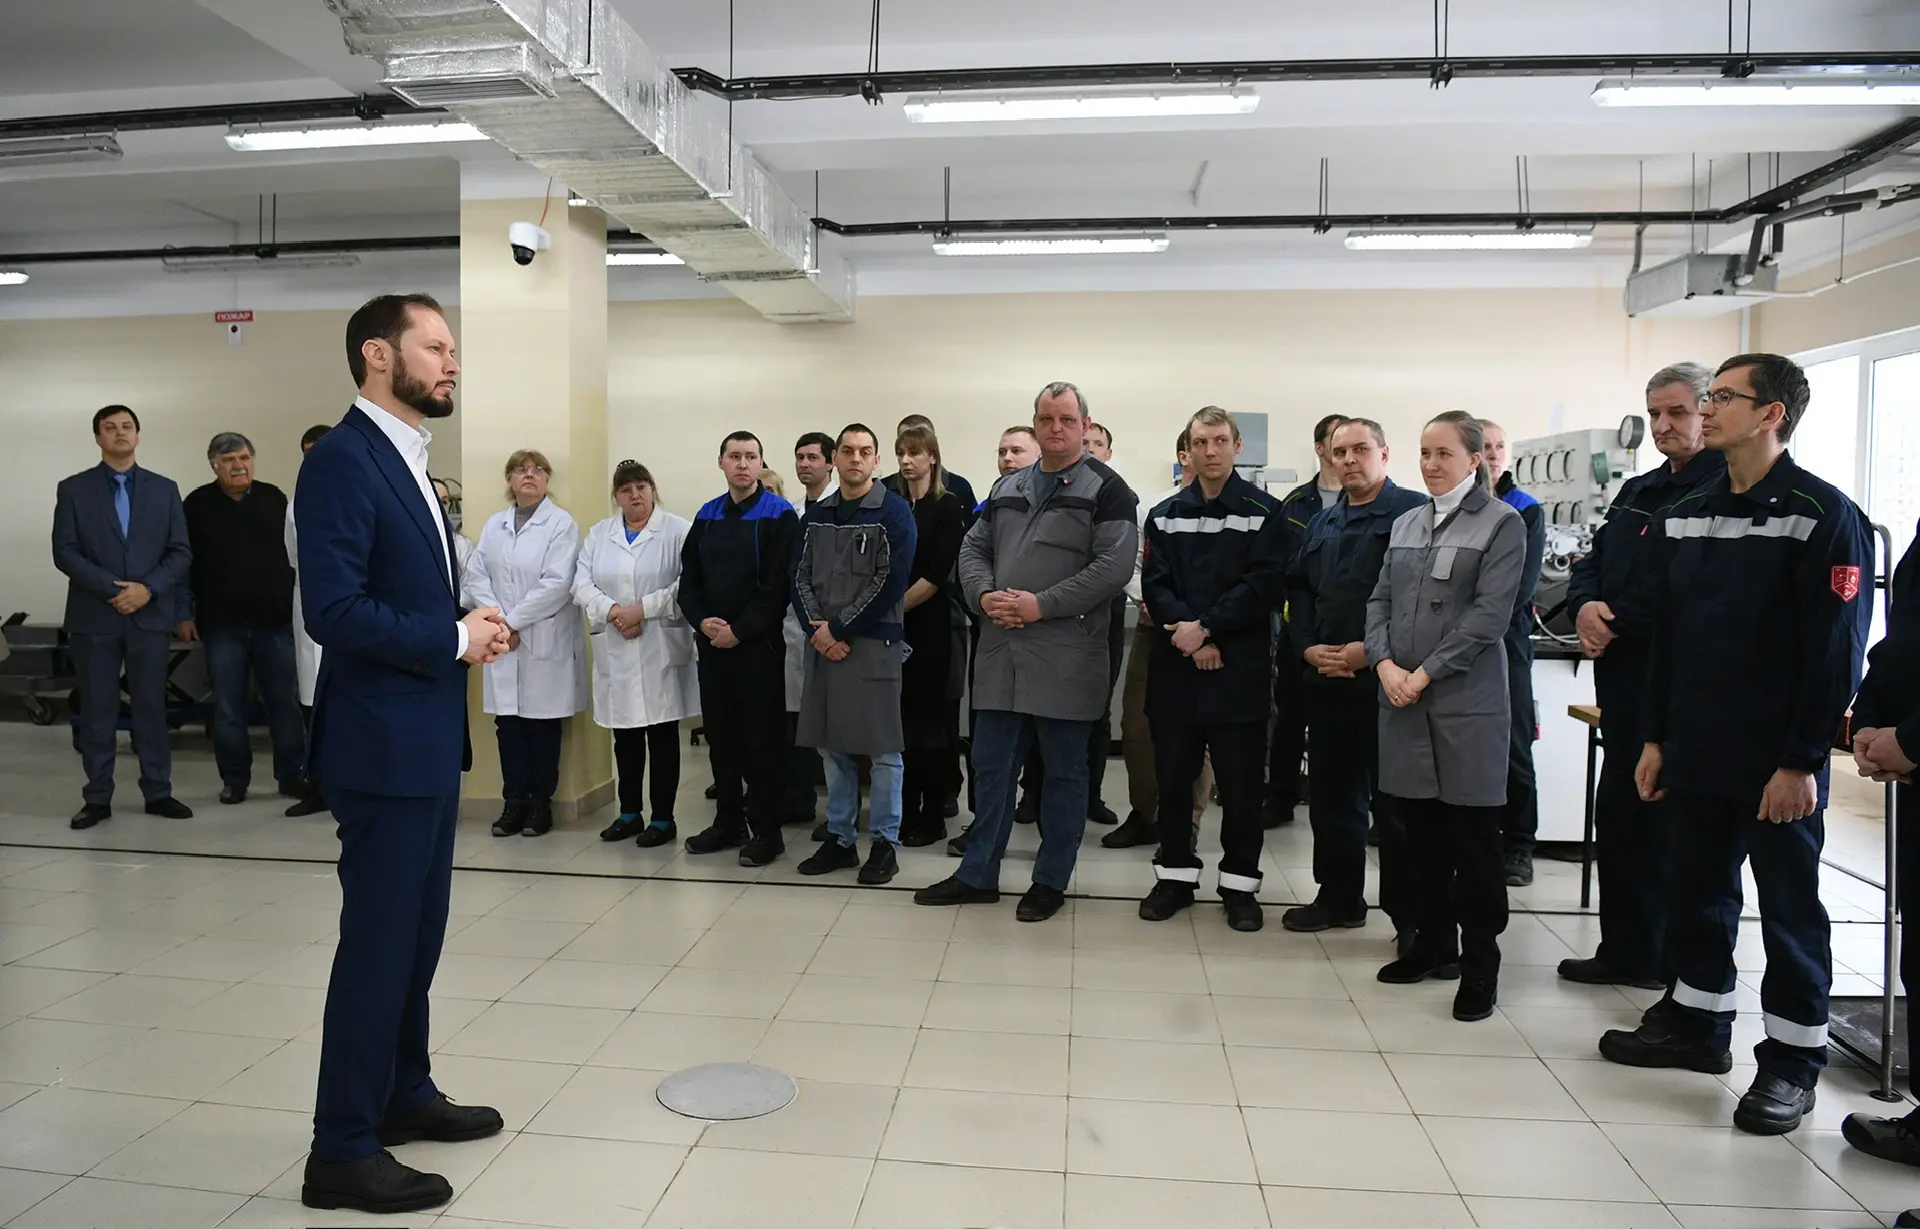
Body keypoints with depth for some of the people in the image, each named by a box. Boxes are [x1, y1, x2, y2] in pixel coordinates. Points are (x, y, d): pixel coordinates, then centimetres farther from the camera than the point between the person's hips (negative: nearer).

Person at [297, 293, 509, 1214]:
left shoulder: (406, 460, 14)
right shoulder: (343, 459, -16)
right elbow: (335, 611, -24)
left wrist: (467, 628, 2)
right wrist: (455, 638, -16)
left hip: (427, 737, 10)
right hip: (384, 742, -9)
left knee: (417, 931, 19)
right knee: (378, 939, 0)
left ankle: (403, 1093, 34)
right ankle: (343, 1150, 14)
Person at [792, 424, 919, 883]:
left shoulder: (894, 512, -3)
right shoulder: (815, 514, 12)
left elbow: (891, 580, -12)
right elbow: (800, 576, 9)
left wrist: (840, 629, -13)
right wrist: (816, 630, -8)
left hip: (875, 642, -5)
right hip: (823, 644, 5)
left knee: (881, 748, 0)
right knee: (831, 745, 10)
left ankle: (884, 843, 11)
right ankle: (839, 838, 21)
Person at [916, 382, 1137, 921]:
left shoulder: (1105, 489, -3)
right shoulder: (1006, 487, 16)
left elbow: (1113, 567, -13)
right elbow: (973, 549, 16)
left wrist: (1042, 605, -17)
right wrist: (984, 595, -5)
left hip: (1066, 655, -5)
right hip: (1001, 651, 5)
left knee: (1063, 771, 6)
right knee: (992, 765, 12)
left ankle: (1051, 881, 19)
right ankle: (979, 873, 24)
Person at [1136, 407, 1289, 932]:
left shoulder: (1264, 512, 2)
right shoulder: (1165, 514, 11)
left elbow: (1263, 584, -8)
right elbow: (1154, 584, 2)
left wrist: (1206, 628, -14)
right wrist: (1187, 634, -13)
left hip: (1239, 667, -3)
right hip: (1174, 664, 3)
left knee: (1240, 781, 4)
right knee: (1173, 776, 9)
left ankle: (1239, 883, 16)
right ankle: (1175, 874, 22)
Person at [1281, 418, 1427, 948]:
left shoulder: (1414, 512, -5)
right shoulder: (1321, 524, 18)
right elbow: (1298, 591, 16)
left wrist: (1373, 650, -17)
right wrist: (1307, 648, 0)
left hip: (1386, 679, -6)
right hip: (1325, 679, 7)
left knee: (1394, 800, -1)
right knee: (1332, 793, 13)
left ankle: (1410, 914, 11)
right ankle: (1339, 896, 26)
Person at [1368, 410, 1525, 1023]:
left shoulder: (1501, 523, -2)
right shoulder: (1405, 524, 14)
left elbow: (1490, 613, -11)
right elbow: (1379, 599, 11)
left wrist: (1425, 674, -15)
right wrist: (1384, 663, -6)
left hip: (1467, 699, -5)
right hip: (1401, 696, 5)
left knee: (1473, 838, 2)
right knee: (1420, 829, 12)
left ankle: (1479, 965, 12)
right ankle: (1433, 944, 26)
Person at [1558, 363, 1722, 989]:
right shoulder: (1638, 492, 18)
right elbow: (1593, 562, 16)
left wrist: (1616, 621, -18)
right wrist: (1585, 605, -3)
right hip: (1625, 679, 8)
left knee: (1668, 823, 1)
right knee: (1619, 814, 14)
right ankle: (1627, 950, 27)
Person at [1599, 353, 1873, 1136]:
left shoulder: (1822, 515, -10)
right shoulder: (1686, 515, 10)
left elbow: (1835, 650, -14)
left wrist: (1802, 760, -16)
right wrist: (1655, 738, 10)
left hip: (1778, 762, -6)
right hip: (1696, 751, 6)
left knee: (1789, 908, 6)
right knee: (1697, 892, 16)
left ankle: (1792, 1060, 20)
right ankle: (1695, 1021, 32)